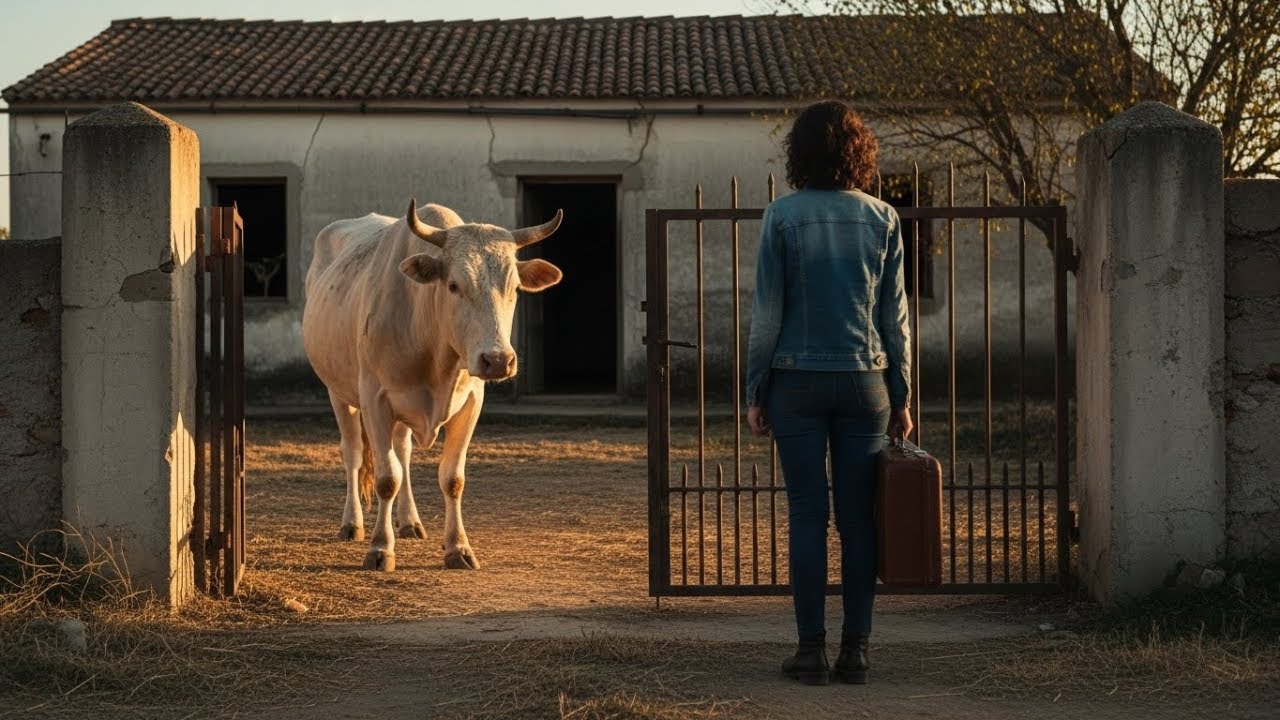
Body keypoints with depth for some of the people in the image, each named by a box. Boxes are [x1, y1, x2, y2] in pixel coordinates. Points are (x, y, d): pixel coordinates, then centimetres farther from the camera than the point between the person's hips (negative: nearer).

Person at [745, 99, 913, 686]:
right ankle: (855, 649, 6)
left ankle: (811, 649, 2)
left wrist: (755, 391, 3)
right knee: (858, 518, 5)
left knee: (807, 515, 2)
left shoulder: (782, 217, -4)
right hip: (864, 380, 2)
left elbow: (767, 313, -4)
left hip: (798, 381, -2)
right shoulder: (882, 219, 3)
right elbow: (895, 316, 5)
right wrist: (902, 396, 10)